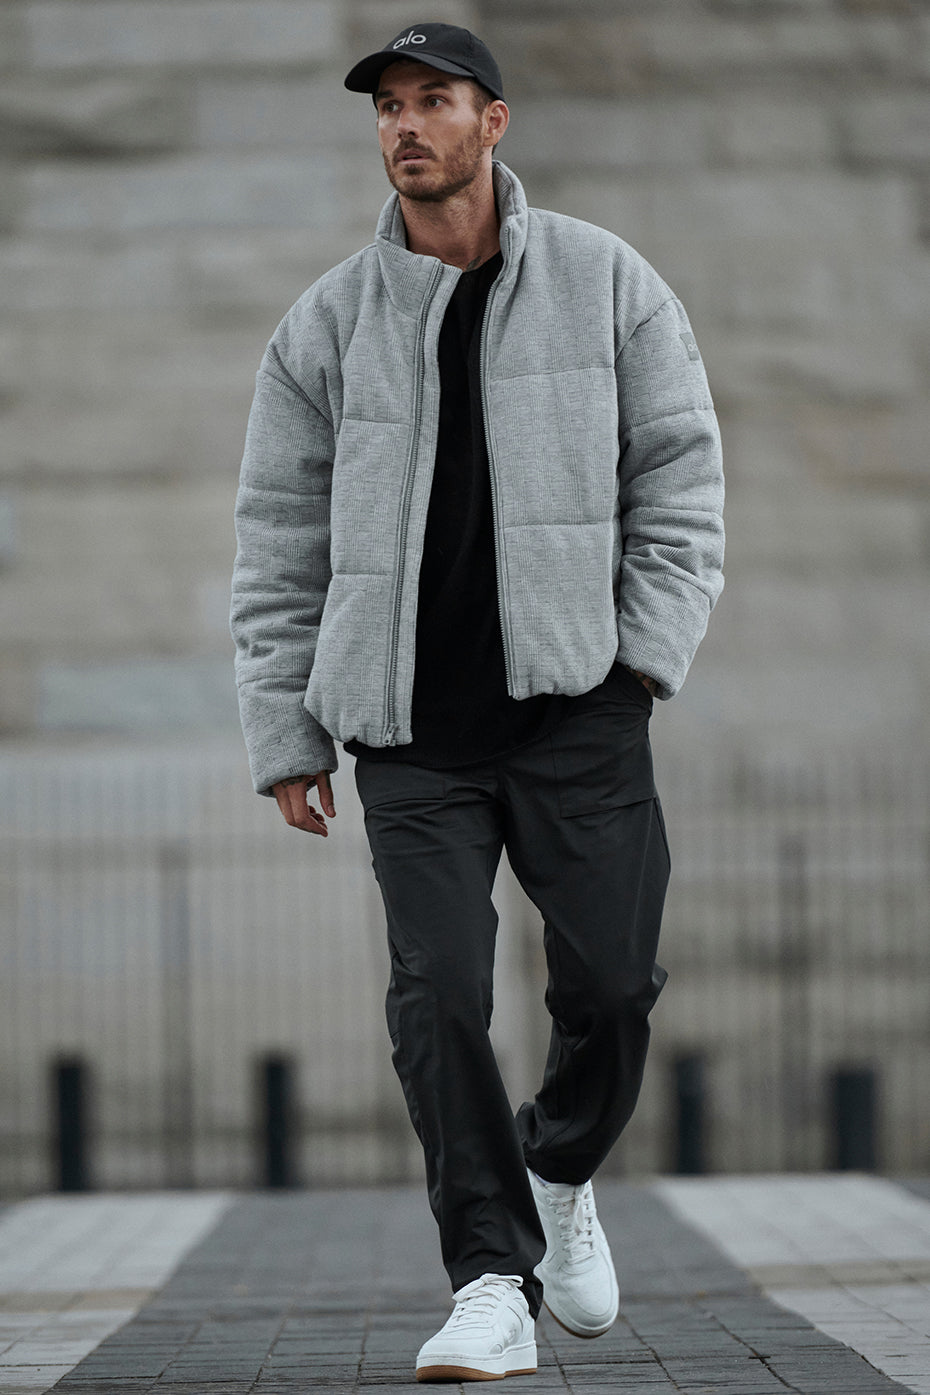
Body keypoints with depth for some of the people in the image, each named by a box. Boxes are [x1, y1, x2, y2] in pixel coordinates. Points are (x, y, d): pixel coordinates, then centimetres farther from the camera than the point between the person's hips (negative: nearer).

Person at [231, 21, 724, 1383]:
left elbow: (681, 477, 6)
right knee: (437, 997, -10)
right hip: (411, 731, 0)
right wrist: (284, 735, 5)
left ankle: (562, 1172, 27)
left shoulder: (607, 284, 5)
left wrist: (647, 654, -5)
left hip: (577, 708, 0)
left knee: (611, 983, -4)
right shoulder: (327, 326, 6)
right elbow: (281, 542, 9)